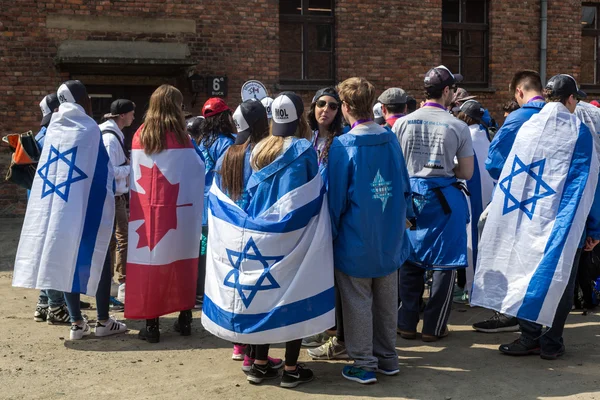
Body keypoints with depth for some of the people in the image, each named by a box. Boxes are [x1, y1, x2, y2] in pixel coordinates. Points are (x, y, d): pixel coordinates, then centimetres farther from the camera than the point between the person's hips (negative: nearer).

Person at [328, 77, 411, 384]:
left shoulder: (343, 145, -16)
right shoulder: (391, 140, -1)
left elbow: (336, 198, -12)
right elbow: (405, 189, 6)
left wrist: (332, 233, 1)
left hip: (355, 241, -5)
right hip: (389, 239, 5)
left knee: (358, 303, 6)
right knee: (386, 301, 15)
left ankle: (364, 365, 14)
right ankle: (387, 357, 27)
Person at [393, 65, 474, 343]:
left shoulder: (402, 123, -2)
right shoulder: (458, 127, -8)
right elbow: (466, 172, -3)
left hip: (411, 194, 3)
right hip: (445, 197, -3)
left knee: (410, 260, 14)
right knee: (444, 263, 8)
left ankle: (406, 324, 20)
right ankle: (433, 327, 13)